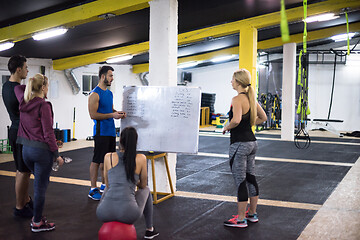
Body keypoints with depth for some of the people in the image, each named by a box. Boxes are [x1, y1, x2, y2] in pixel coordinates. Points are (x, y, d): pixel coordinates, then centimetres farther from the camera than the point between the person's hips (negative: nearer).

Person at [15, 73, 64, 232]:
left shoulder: (23, 102, 5)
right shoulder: (43, 106, -16)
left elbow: (18, 88, 30)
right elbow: (48, 133, -17)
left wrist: (31, 86, 27)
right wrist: (56, 154, -12)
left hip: (26, 149, 8)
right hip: (42, 150, -8)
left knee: (40, 183, 24)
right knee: (40, 186, 2)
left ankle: (37, 215, 29)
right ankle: (37, 223, 10)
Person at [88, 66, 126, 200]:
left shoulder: (109, 93, 15)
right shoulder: (95, 94, -12)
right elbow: (93, 115, -18)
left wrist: (118, 113, 4)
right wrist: (112, 115, -21)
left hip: (111, 131, 9)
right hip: (101, 132, -8)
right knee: (97, 160, -4)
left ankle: (104, 186, 24)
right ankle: (93, 189, 3)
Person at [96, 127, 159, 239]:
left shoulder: (108, 157, 7)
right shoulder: (141, 159, 3)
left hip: (104, 213, 2)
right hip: (127, 213, -2)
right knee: (146, 190, 31)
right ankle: (149, 230, 39)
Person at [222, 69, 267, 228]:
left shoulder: (237, 99, -17)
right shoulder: (251, 97, 9)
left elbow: (236, 120, -33)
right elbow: (263, 117, 19)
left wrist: (227, 128, -15)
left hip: (239, 144, -9)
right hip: (252, 142, 9)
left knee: (240, 182, -1)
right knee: (251, 178, 16)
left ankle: (241, 219, 8)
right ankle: (252, 214, 28)